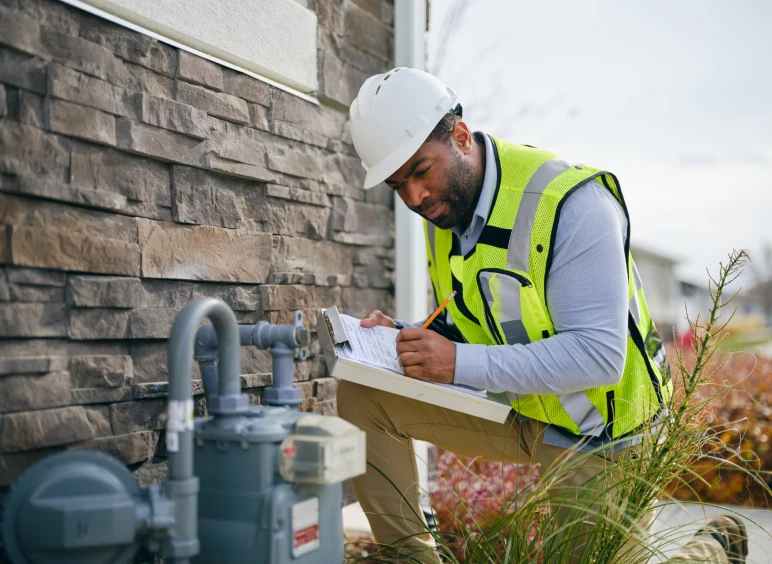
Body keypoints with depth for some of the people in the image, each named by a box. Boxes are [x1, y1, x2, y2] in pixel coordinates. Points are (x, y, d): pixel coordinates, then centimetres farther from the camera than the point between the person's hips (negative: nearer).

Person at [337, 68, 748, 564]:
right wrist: (406, 339, -13)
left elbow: (599, 355, -31)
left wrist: (464, 363, -37)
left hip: (593, 434, -6)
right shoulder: (442, 208, -2)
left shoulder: (571, 202, -26)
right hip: (513, 410, 6)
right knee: (362, 396, -9)